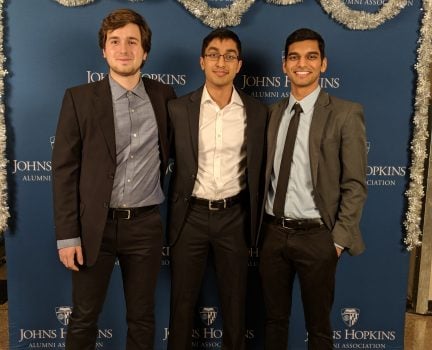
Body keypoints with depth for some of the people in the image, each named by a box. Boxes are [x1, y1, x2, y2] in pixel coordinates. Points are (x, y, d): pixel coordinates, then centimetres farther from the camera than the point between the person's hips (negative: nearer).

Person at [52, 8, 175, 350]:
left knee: (142, 317, 14)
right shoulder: (79, 98, -3)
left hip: (146, 224, 2)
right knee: (84, 317, 12)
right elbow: (64, 169, -5)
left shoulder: (164, 96, 3)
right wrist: (67, 235, -8)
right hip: (95, 225, -1)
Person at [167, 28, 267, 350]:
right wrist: (170, 214, 3)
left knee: (235, 302, 14)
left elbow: (258, 169, 6)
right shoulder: (178, 108, -4)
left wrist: (255, 219, 7)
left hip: (234, 216, 1)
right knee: (182, 301, 12)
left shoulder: (256, 111, 0)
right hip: (191, 215, -1)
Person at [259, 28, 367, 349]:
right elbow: (266, 172, 11)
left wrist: (339, 239, -11)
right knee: (275, 319, 18)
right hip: (273, 232, 4)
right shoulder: (272, 112, 8)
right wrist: (260, 224, 6)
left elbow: (355, 185, -8)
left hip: (316, 236, -4)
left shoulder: (346, 114, -7)